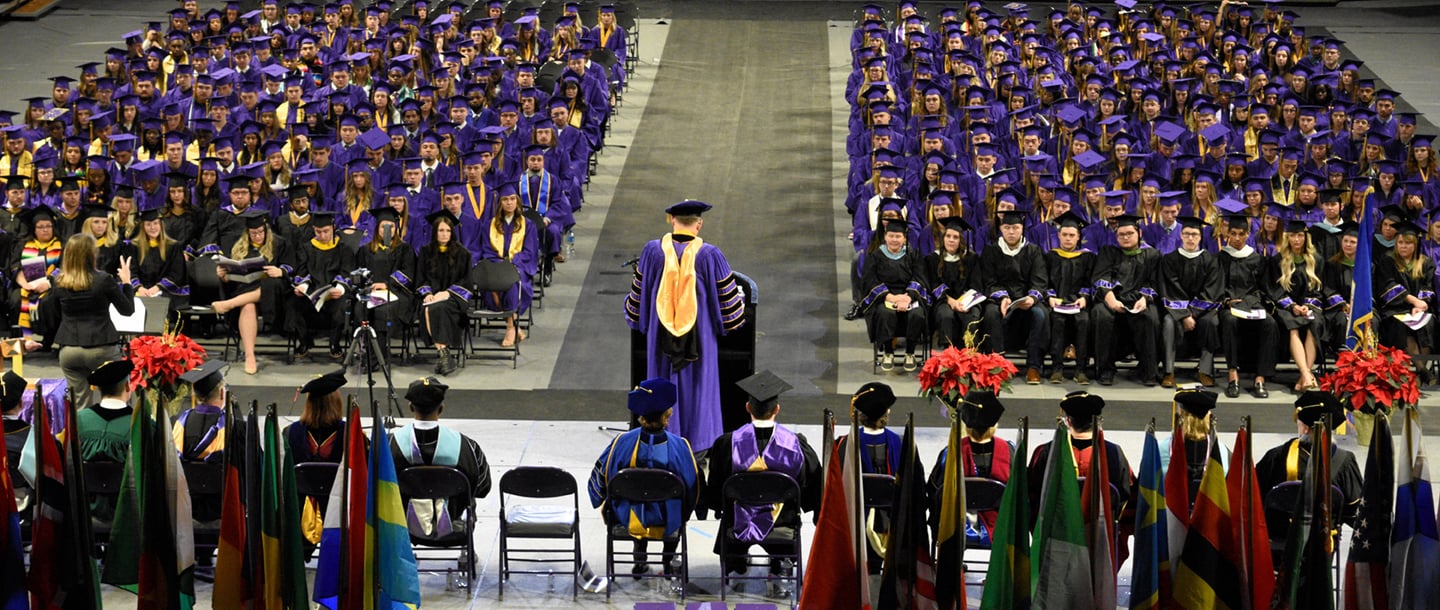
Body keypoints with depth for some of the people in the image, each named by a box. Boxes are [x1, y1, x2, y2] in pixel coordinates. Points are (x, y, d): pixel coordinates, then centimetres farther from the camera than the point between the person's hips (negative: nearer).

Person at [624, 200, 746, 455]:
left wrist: (632, 314, 24)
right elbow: (729, 302, -4)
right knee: (698, 387, 11)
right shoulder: (710, 255, -12)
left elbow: (638, 296, 2)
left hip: (661, 338, 1)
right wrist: (740, 298, 19)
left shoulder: (653, 251, -8)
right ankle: (699, 448, 17)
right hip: (700, 338, -1)